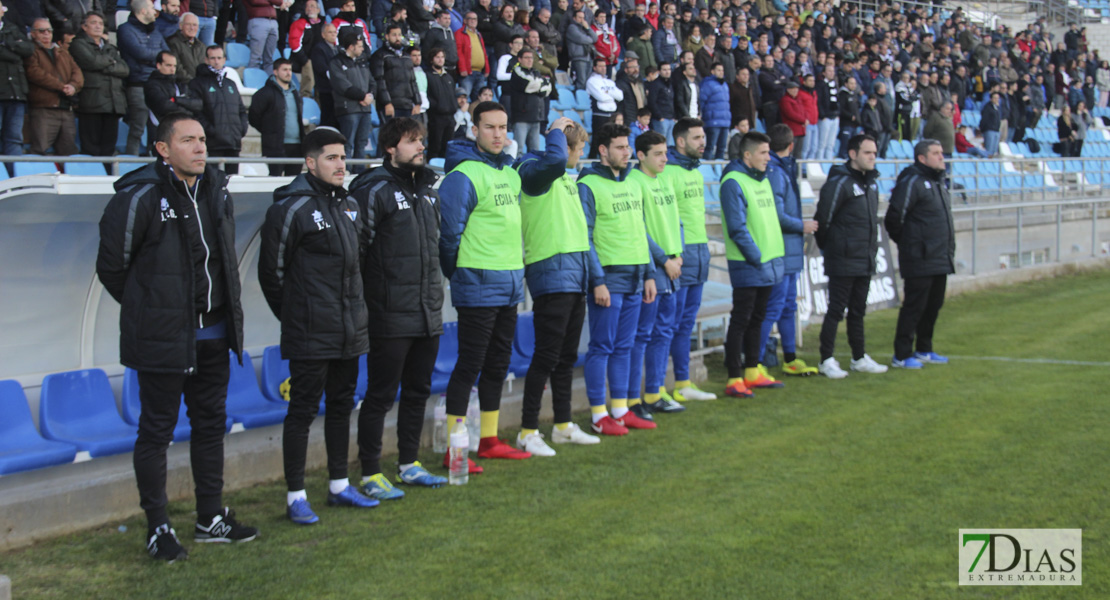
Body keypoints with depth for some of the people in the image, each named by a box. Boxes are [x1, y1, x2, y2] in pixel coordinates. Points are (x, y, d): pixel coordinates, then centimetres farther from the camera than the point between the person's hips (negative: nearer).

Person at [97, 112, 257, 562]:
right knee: (157, 429, 2)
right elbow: (111, 266, -7)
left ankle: (211, 519, 27)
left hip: (213, 334, 7)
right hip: (162, 338, -7)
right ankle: (158, 528, 12)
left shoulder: (216, 190, 7)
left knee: (210, 423, 15)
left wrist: (224, 309, 14)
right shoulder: (140, 197, -14)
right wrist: (147, 307, 3)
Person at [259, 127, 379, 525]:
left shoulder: (350, 206, 13)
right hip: (309, 336, -7)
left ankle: (339, 486, 26)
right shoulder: (291, 208, -11)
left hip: (350, 331, 8)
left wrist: (355, 309, 15)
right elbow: (272, 271, -7)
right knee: (303, 410, -2)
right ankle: (296, 497, 5)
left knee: (342, 406, 15)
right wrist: (295, 315, -1)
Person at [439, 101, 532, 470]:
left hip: (510, 285, 8)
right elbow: (450, 231, -14)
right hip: (478, 286, -8)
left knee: (498, 364, 14)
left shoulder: (511, 172, 13)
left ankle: (489, 440, 25)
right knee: (470, 364, -6)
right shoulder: (463, 175, -13)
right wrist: (457, 273, -6)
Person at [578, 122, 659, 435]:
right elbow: (584, 238, -11)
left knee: (624, 347, 11)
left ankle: (621, 410, 18)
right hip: (609, 279, -7)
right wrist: (597, 280, -15)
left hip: (634, 280, 7)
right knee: (602, 347, -2)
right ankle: (599, 415, 4)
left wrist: (649, 274, 14)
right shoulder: (588, 186, -8)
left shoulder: (632, 185, 15)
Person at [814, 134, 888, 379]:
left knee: (858, 311, 15)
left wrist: (872, 247, 14)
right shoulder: (839, 183, -15)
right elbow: (823, 219, -13)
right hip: (843, 261, -8)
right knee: (836, 311, -3)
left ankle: (859, 358, 23)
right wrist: (827, 247, -3)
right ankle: (827, 360, 4)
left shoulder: (871, 182, 12)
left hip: (866, 262, 8)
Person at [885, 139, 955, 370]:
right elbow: (893, 219, -13)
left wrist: (949, 251, 18)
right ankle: (902, 355, 2)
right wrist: (907, 243, 0)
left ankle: (924, 350, 24)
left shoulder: (939, 182, 16)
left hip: (941, 261, 9)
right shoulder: (912, 182, -12)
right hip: (920, 261, -9)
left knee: (933, 305, 13)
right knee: (914, 306, -5)